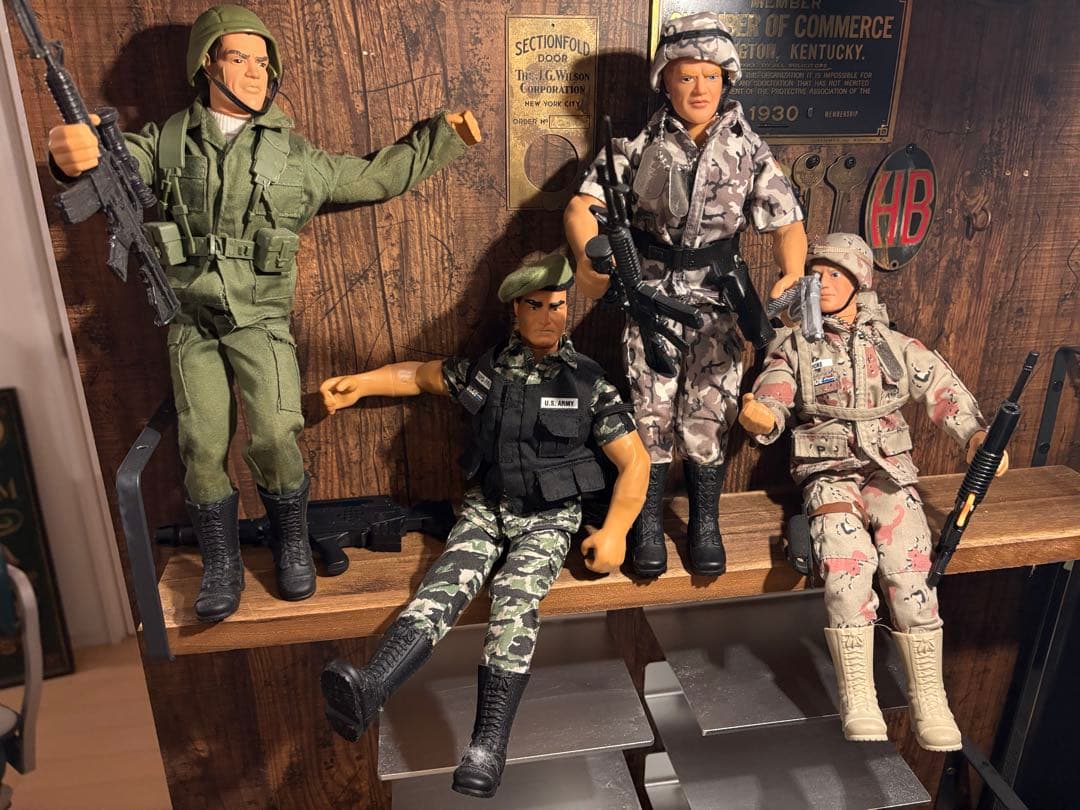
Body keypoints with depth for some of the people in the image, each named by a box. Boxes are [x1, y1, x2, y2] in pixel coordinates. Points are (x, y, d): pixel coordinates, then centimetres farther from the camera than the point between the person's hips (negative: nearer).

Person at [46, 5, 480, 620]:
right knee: (203, 449, 0)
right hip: (192, 322, 1)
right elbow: (113, 164, -7)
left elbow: (379, 175, 13)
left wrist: (443, 137, 9)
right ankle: (222, 565, 20)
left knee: (275, 439, -15)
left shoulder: (295, 154, 5)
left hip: (260, 320, -1)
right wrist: (75, 155, -32)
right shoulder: (166, 142, 6)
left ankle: (293, 545, 11)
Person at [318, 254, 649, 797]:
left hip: (549, 519, -2)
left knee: (515, 597, -29)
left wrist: (615, 530, -12)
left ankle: (488, 748, -36)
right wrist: (359, 383, 10)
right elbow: (420, 375, 21)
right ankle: (366, 693, -46)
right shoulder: (486, 371, 5)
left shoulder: (589, 382, -1)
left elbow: (634, 460, -1)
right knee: (447, 582, -25)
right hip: (487, 508, 2)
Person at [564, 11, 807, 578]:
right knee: (652, 413, -3)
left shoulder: (748, 150, 3)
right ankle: (648, 523, 14)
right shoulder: (640, 146, 0)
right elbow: (582, 206, -8)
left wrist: (792, 277, -19)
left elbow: (786, 223, 2)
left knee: (710, 414, 1)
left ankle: (705, 524, 19)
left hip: (716, 302, 1)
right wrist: (589, 257, -29)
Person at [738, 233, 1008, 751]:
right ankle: (857, 699, -21)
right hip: (828, 474, -1)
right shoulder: (793, 347, 8)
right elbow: (771, 403, -5)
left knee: (909, 566, -25)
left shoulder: (894, 345, 14)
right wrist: (760, 417, -28)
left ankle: (929, 697, -12)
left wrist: (975, 435, -1)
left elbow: (944, 393, 15)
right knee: (847, 562, -30)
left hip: (889, 470, 2)